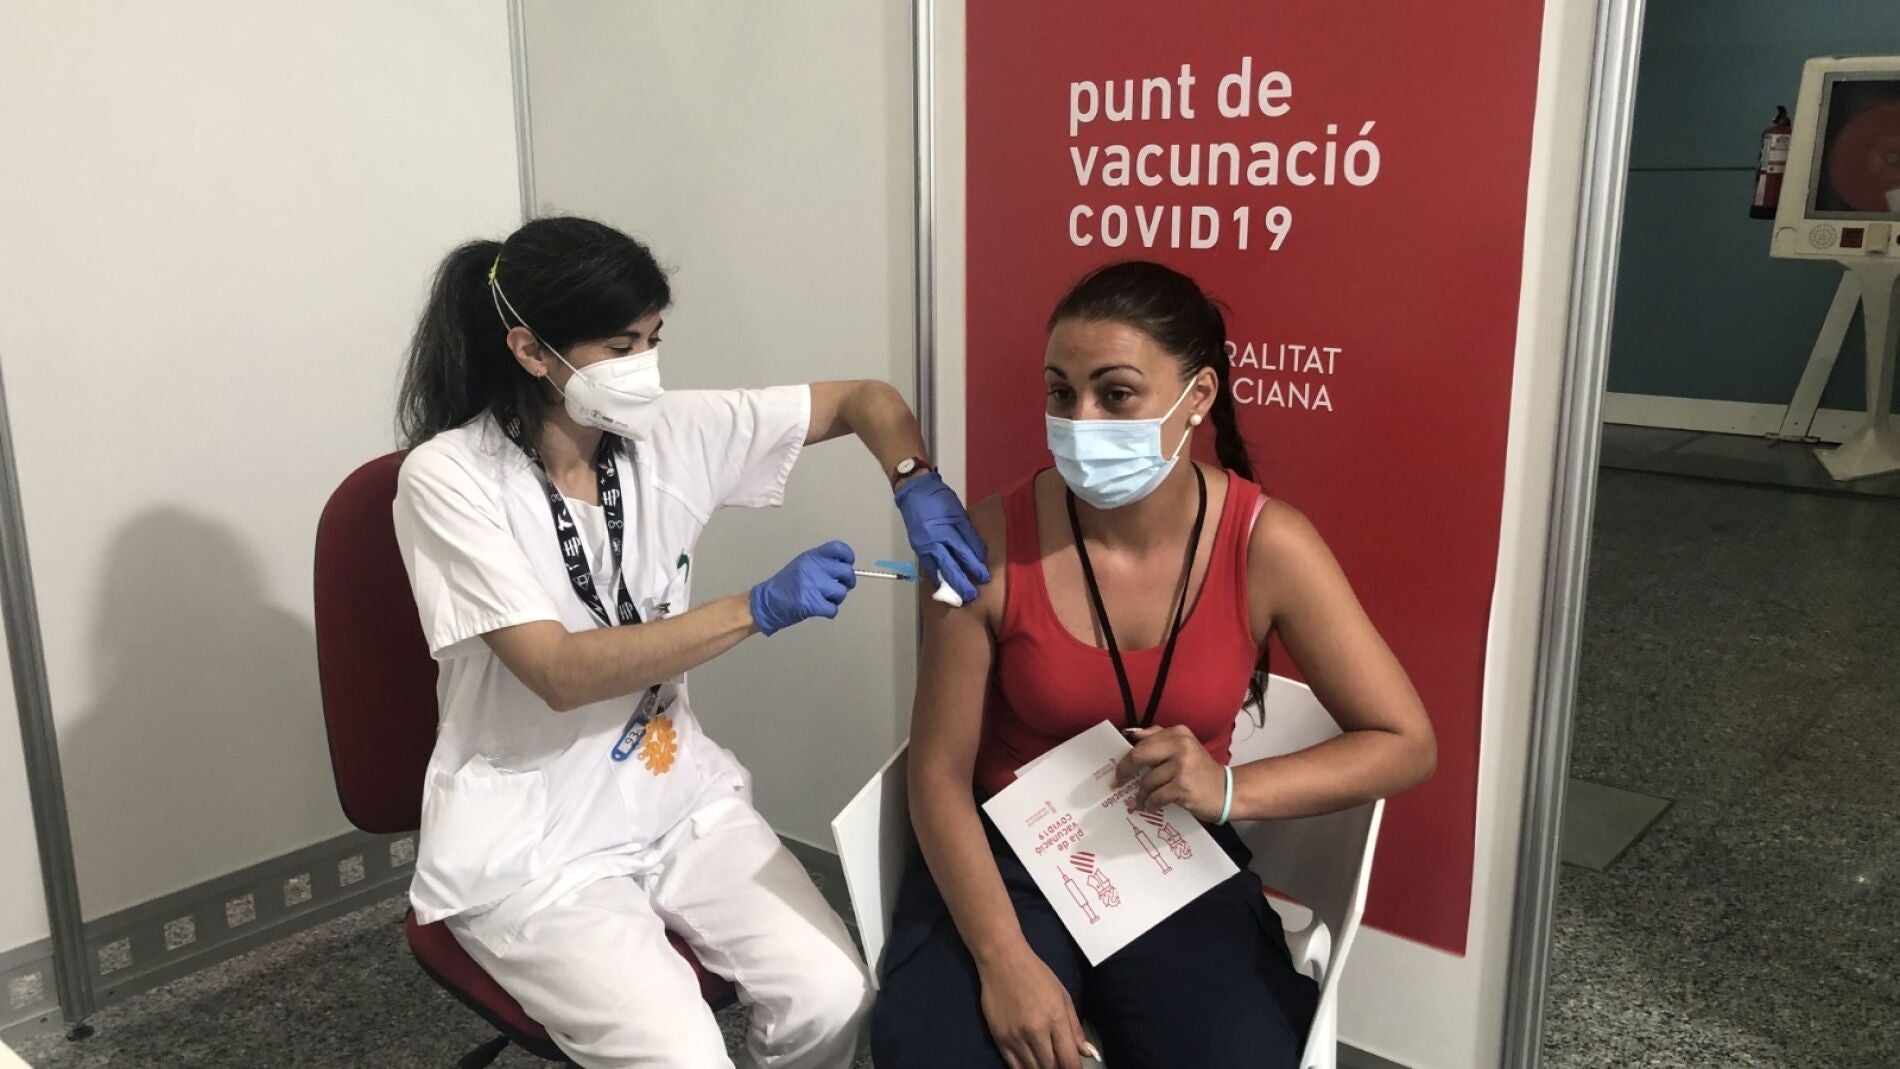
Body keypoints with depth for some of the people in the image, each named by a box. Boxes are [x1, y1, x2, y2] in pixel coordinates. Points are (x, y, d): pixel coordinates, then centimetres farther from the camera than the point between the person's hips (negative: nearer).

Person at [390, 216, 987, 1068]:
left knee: (833, 1000, -13)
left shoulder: (673, 432, -5)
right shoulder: (449, 479, -17)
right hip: (529, 845, -4)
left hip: (676, 795, 4)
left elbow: (867, 400, 4)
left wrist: (918, 491, -17)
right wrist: (761, 608, -30)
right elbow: (561, 673, -25)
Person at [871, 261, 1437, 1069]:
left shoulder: (1268, 545, -13)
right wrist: (1004, 959, -20)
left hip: (1178, 865, 1)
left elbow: (1405, 743, -5)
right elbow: (940, 771, -9)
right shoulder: (992, 545, -15)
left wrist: (1231, 790, -20)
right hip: (1006, 854, -1)